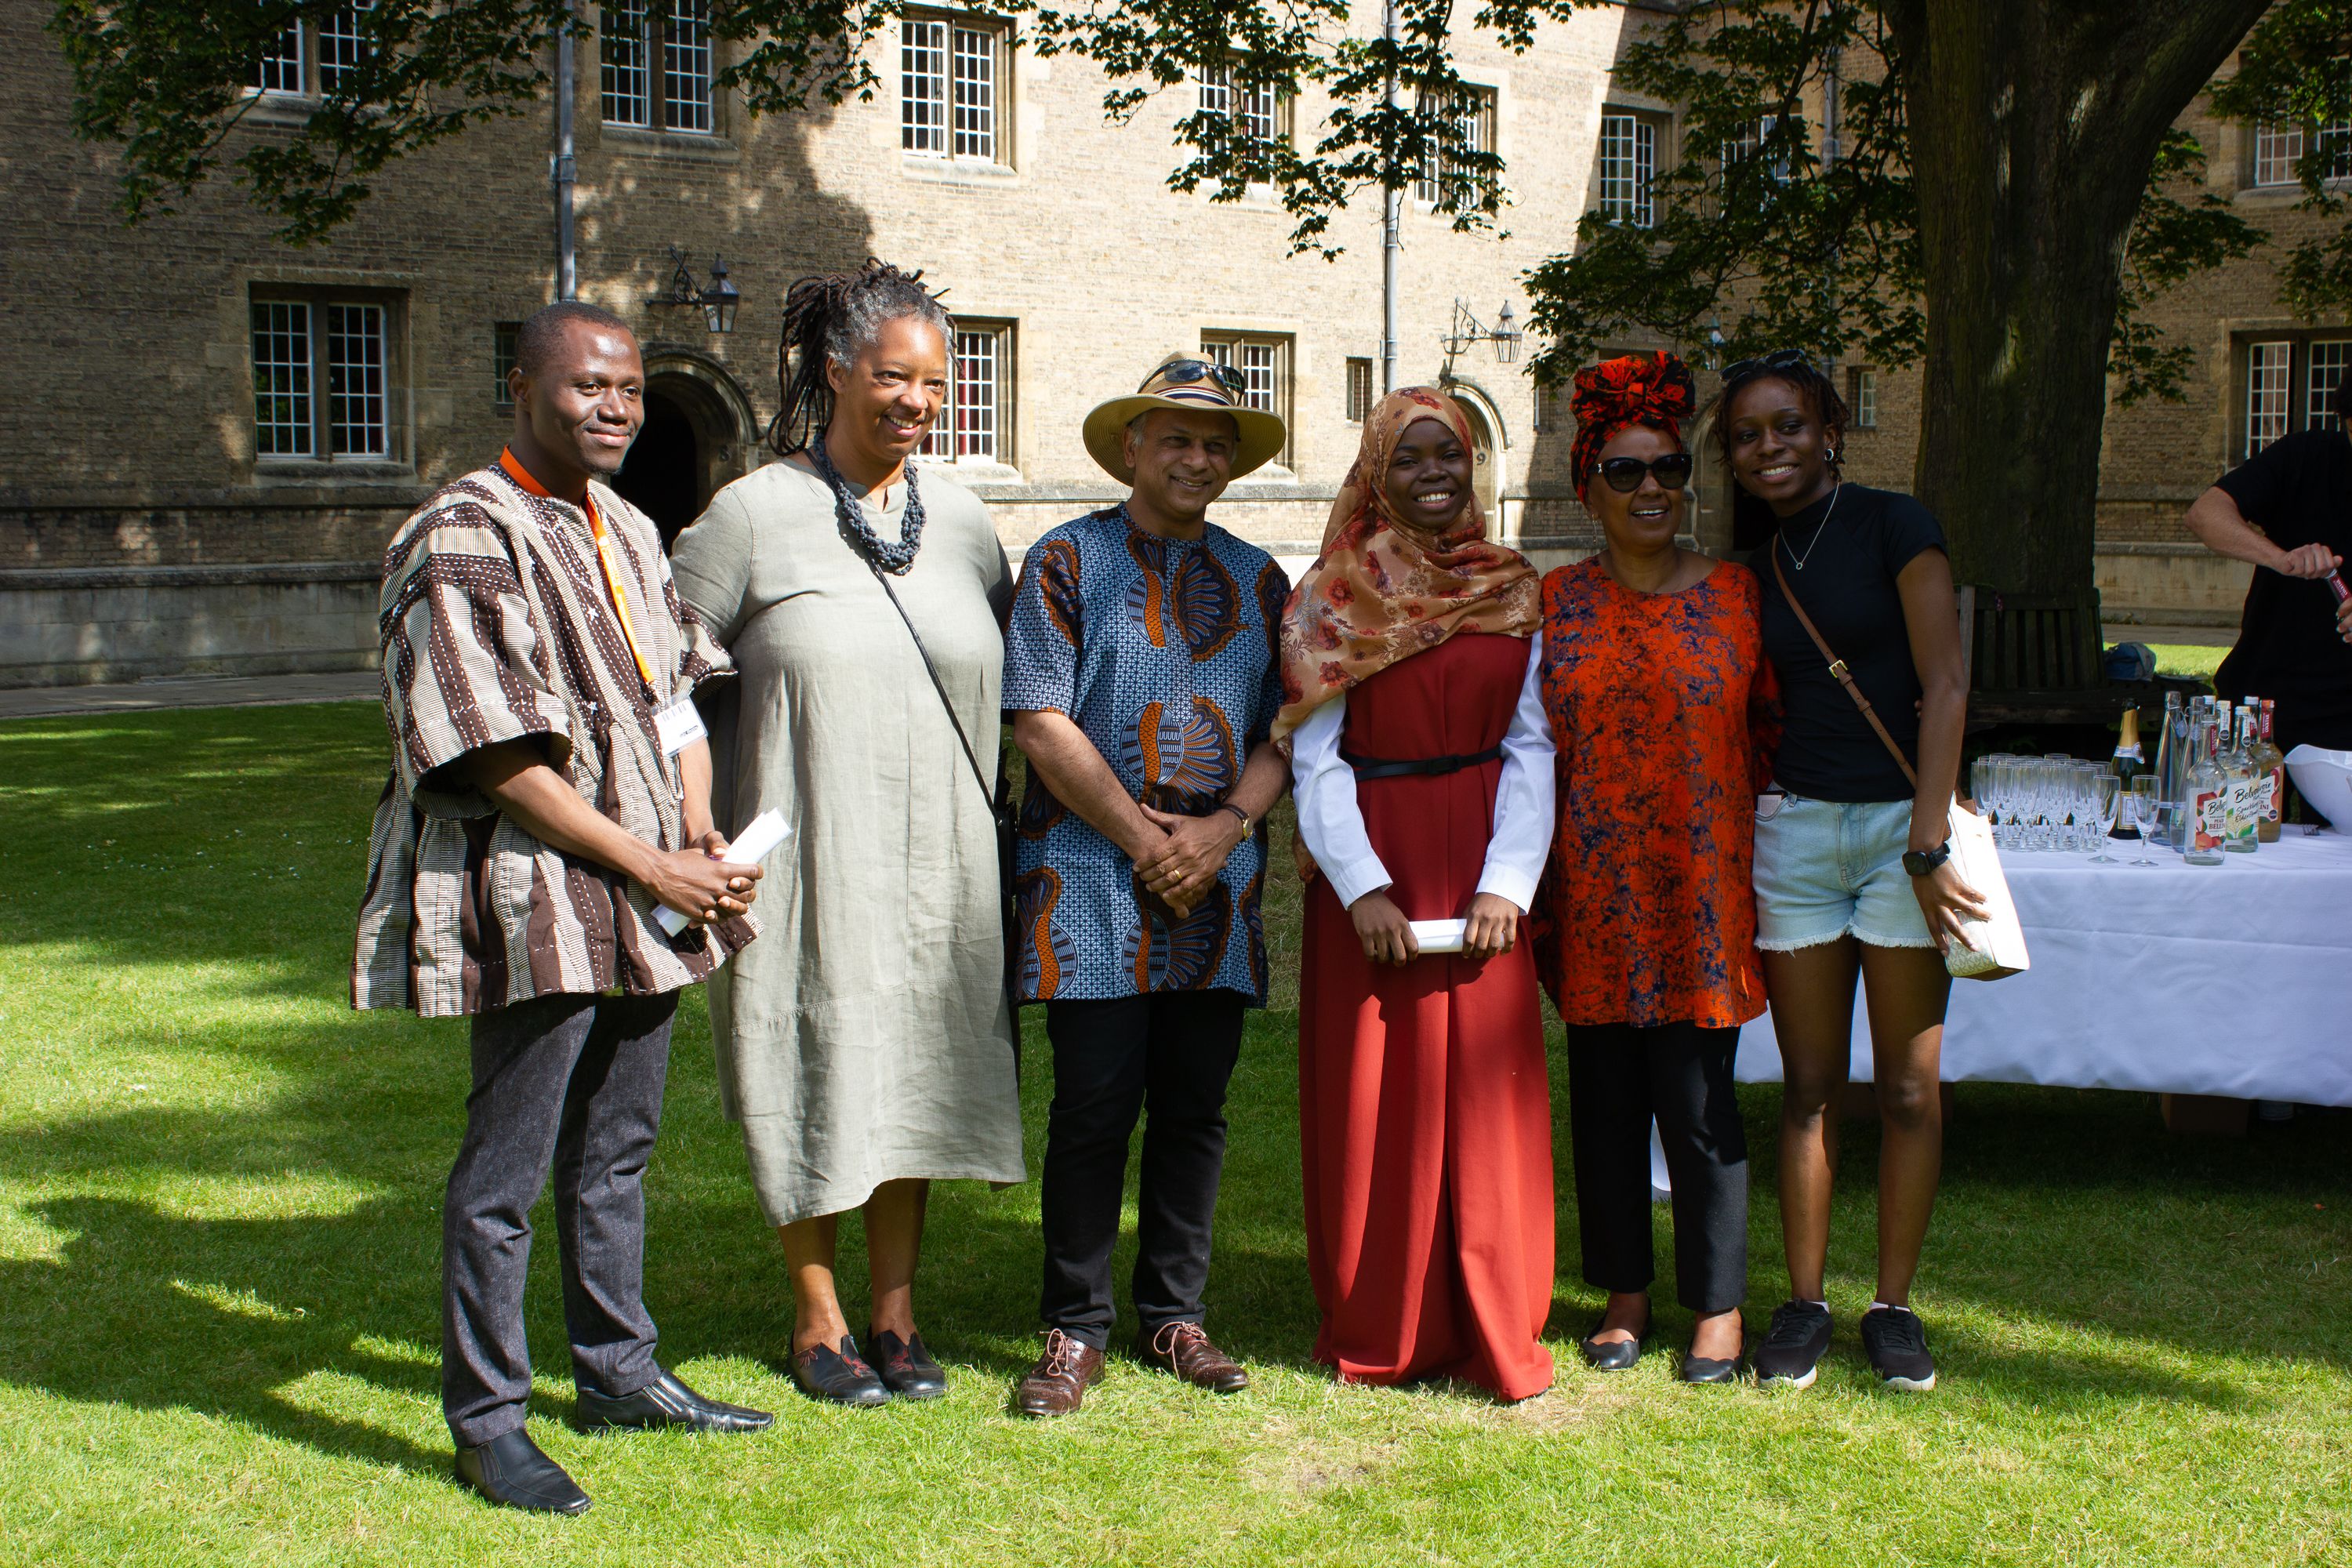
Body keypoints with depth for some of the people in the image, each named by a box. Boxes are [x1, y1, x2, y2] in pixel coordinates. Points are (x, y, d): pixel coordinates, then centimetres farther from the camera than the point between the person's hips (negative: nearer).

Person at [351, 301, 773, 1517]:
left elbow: (677, 693, 17)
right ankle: (486, 1419, 10)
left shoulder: (627, 532, 15)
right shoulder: (465, 539, -12)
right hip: (538, 894, -8)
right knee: (506, 1171, -1)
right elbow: (498, 753, -17)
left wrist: (703, 838, 0)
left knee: (616, 1151, 17)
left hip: (648, 896, 8)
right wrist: (650, 866, -14)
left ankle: (617, 1371, 30)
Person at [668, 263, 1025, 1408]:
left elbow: (1006, 674, 18)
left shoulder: (961, 520, 7)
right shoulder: (753, 516, -6)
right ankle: (817, 1320, 20)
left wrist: (996, 820, 13)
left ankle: (896, 1314, 23)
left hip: (937, 861, 4)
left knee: (916, 1074, 10)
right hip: (806, 857, -4)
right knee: (815, 1079, 4)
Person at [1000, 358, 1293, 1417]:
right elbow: (1042, 723, -7)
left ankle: (1173, 1319, 19)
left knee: (1195, 1108, 7)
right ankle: (1075, 1331, 7)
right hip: (1094, 881, -4)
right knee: (1094, 1108, -4)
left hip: (1218, 884, 4)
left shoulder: (1256, 579, 15)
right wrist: (1145, 841, -10)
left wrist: (1222, 826, -7)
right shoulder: (1070, 561, 1)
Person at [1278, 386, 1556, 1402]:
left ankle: (1495, 1337, 9)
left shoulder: (1514, 593, 9)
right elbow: (1315, 760, -2)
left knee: (1484, 1095, 0)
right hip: (1369, 869, -1)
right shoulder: (1330, 599, 3)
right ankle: (1377, 1336, 12)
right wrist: (1363, 889, -13)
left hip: (1481, 867, 1)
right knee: (1372, 1097, 1)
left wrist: (1507, 882, -9)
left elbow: (1531, 746, 4)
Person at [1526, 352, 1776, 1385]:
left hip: (1704, 889, -2)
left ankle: (1719, 1304, 14)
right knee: (1605, 1094, 9)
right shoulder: (1554, 603, 4)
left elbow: (1776, 734, 8)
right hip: (1595, 894, 2)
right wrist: (1536, 889, 4)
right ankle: (1624, 1293, 23)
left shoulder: (1738, 594, 2)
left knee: (1697, 1098, -1)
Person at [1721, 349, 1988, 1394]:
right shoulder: (1758, 571, 11)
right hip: (1795, 828, 4)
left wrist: (1928, 841, -14)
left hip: (1901, 823, -4)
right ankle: (1803, 1303, 14)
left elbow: (1945, 687, -9)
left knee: (1909, 1089, 2)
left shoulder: (1892, 526, -3)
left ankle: (1894, 1307, 13)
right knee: (1808, 1087, 6)